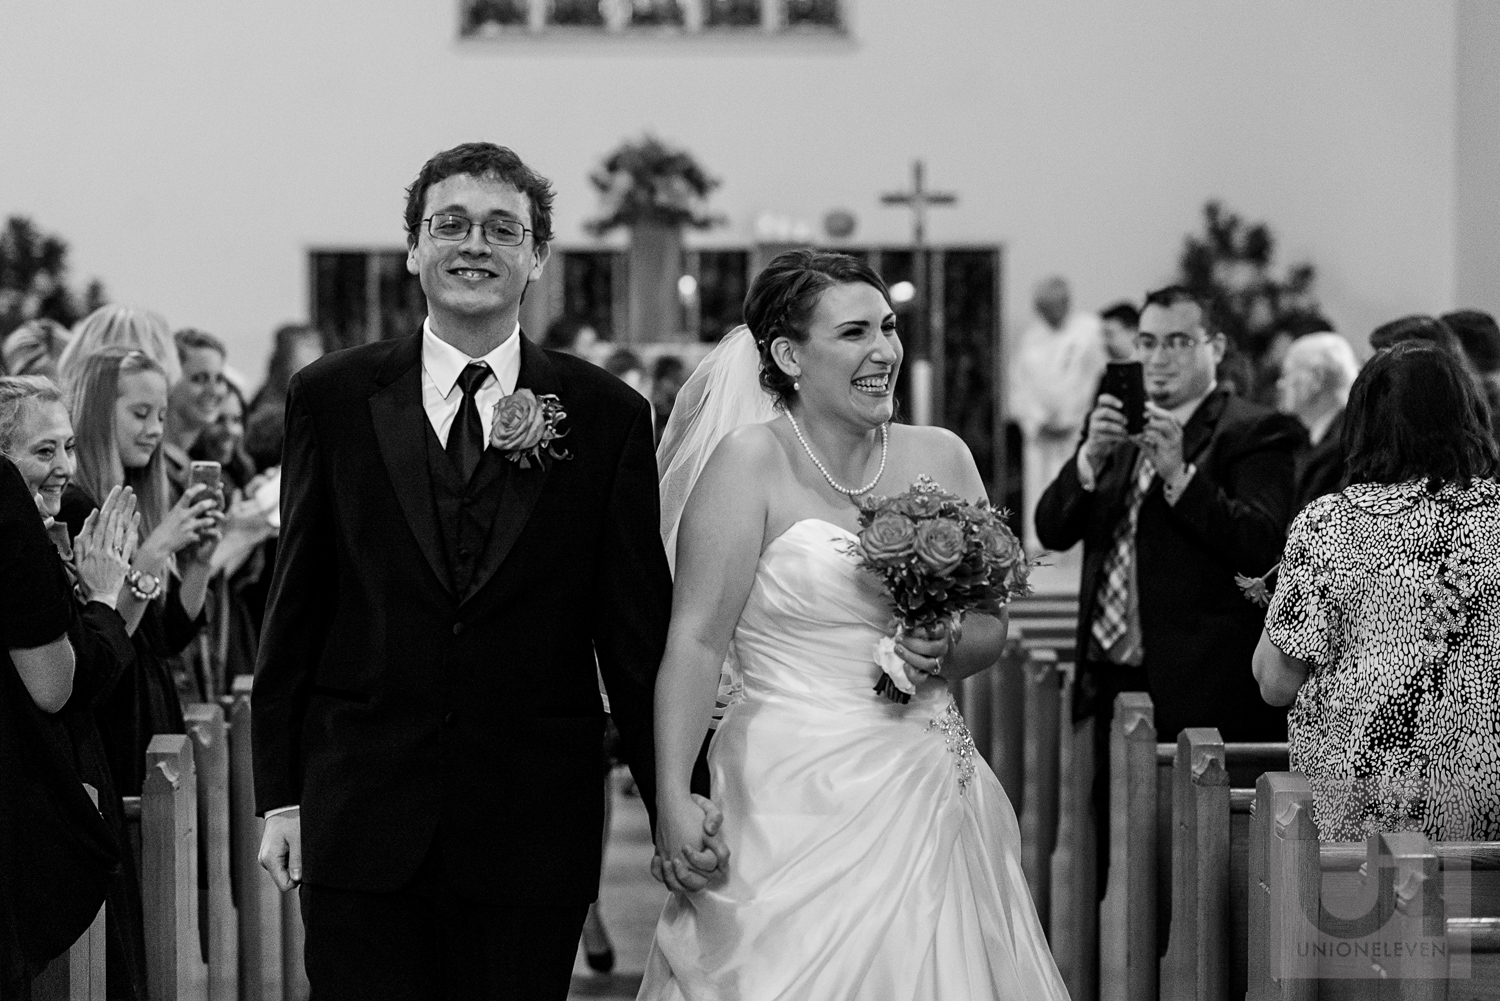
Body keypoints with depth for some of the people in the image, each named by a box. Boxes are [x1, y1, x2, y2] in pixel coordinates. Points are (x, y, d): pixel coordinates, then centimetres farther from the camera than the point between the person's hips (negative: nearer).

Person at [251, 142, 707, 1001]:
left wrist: (678, 808, 4)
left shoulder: (608, 415, 3)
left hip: (533, 833, 0)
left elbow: (638, 630, 4)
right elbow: (296, 609, 7)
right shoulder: (333, 398, 5)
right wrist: (280, 795, 5)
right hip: (361, 827, 0)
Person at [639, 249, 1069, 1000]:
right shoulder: (751, 461, -6)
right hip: (801, 803, -5)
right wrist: (673, 800, -18)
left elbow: (991, 623, 16)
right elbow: (697, 640, -10)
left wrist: (948, 653, -7)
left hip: (931, 796, 5)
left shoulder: (941, 457, 8)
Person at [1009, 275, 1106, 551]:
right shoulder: (1031, 337, 16)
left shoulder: (1089, 330, 2)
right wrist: (1036, 420, 0)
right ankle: (1036, 547, -2)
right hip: (1039, 432, 4)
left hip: (1077, 427, -4)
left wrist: (1069, 420, -5)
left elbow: (1097, 376, -3)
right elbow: (1020, 382, 15)